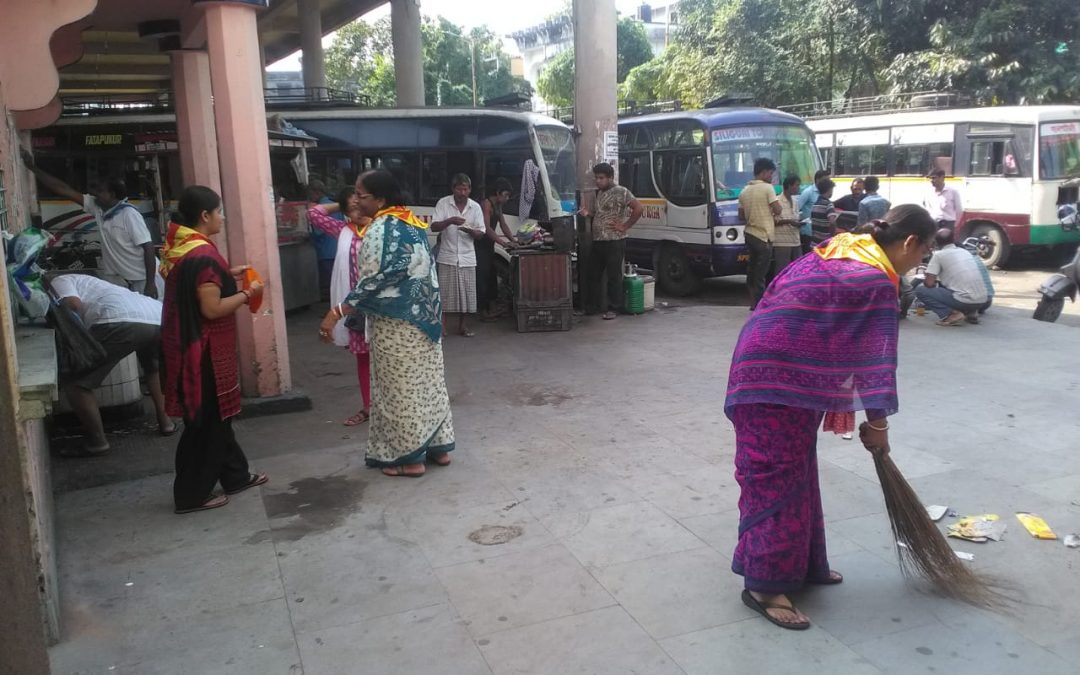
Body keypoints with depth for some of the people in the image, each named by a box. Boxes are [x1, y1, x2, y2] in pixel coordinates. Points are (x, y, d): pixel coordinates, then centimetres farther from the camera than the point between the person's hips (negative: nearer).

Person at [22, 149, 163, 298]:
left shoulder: (129, 214, -17)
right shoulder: (96, 207, 3)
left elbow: (148, 247, -20)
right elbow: (64, 190, 8)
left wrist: (150, 284, -23)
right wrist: (33, 167, 7)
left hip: (143, 280, -7)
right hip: (119, 280, 7)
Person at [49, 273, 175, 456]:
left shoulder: (58, 282, 23)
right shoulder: (86, 282, 46)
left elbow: (73, 305, 3)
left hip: (121, 321, -8)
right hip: (159, 316, 8)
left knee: (75, 382, 6)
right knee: (153, 367, 39)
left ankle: (97, 442, 11)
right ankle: (165, 421, 33)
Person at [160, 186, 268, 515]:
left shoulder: (179, 247, 8)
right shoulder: (203, 255, -22)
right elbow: (212, 308, -24)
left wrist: (226, 275, 14)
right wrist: (246, 294, -11)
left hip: (187, 345, 10)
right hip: (204, 350, -10)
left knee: (215, 415, 18)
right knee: (206, 421, 1)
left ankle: (236, 476, 31)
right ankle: (191, 495, 11)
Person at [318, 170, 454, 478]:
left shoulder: (381, 229, -18)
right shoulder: (413, 223, 8)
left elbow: (372, 281, -22)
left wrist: (336, 313, -21)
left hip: (396, 322, -8)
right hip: (425, 316, 9)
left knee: (401, 388, 2)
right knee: (428, 381, 14)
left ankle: (409, 457, 12)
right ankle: (439, 446, 22)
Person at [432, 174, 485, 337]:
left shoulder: (475, 207, 3)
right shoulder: (443, 203, -3)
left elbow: (481, 234, 3)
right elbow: (434, 227, -9)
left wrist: (471, 231, -20)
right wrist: (450, 221, -26)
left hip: (467, 257, 2)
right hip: (448, 256, -2)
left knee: (466, 292, 4)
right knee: (446, 291, -3)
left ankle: (462, 325, 15)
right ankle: (444, 324, 6)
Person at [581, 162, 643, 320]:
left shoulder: (621, 192, -9)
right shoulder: (599, 193, 16)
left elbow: (639, 208, -17)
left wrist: (625, 226, -14)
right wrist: (588, 213, 8)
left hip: (614, 243, -8)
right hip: (597, 242, 8)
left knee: (614, 276, -1)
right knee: (593, 275, 12)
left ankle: (612, 308, 7)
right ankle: (594, 306, 23)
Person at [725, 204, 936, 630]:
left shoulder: (843, 249, 12)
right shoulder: (877, 282, -15)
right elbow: (877, 357, -13)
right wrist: (878, 423, -5)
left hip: (771, 365, 10)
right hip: (776, 378, -10)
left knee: (797, 470, 17)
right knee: (776, 476, -4)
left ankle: (803, 565, 30)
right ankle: (765, 585, 5)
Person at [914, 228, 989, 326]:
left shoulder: (938, 255, -1)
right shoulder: (965, 252, 19)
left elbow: (929, 284, -5)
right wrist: (939, 280, 38)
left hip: (964, 301, -7)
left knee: (920, 291, 3)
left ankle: (951, 314, -10)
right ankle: (971, 312, 15)